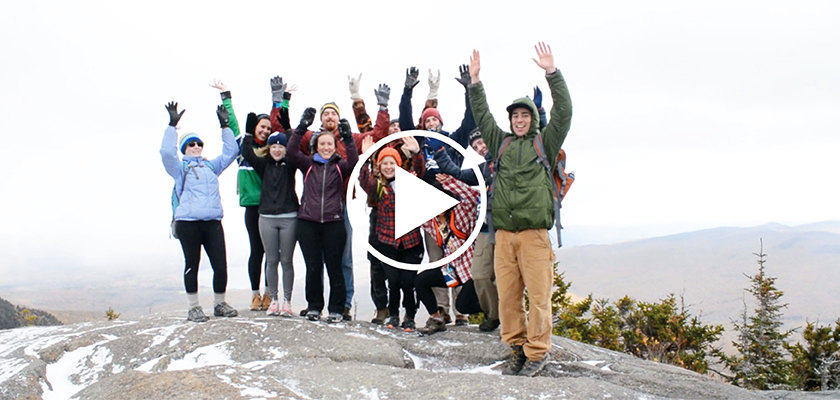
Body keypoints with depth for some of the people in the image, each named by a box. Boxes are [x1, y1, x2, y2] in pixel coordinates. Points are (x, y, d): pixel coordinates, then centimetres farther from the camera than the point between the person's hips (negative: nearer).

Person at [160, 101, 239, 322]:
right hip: (188, 223, -3)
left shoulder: (212, 166, 21)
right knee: (192, 265, 3)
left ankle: (219, 304, 16)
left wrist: (225, 126, 19)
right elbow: (166, 152, -8)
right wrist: (172, 125, -9)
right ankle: (194, 308, 12)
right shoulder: (180, 168, 9)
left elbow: (231, 151, 23)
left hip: (213, 222, 3)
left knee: (220, 265, -1)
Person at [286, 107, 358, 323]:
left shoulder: (340, 166, 7)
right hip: (308, 222, 1)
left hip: (333, 222, -1)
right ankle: (314, 306, 19)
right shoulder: (308, 164, 10)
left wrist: (347, 137, -25)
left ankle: (336, 309, 10)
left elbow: (354, 160, -13)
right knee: (313, 267, 5)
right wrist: (302, 127, -15)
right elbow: (292, 152, -5)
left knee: (334, 267, 2)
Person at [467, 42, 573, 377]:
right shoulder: (501, 143, 19)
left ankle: (537, 352, 2)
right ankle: (517, 349, 13)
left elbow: (563, 112, 1)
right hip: (503, 234, 3)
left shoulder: (545, 143, 11)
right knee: (507, 295, 2)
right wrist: (475, 81, 8)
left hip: (534, 233, -3)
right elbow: (482, 116, 17)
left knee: (538, 295, -5)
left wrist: (552, 72, -5)